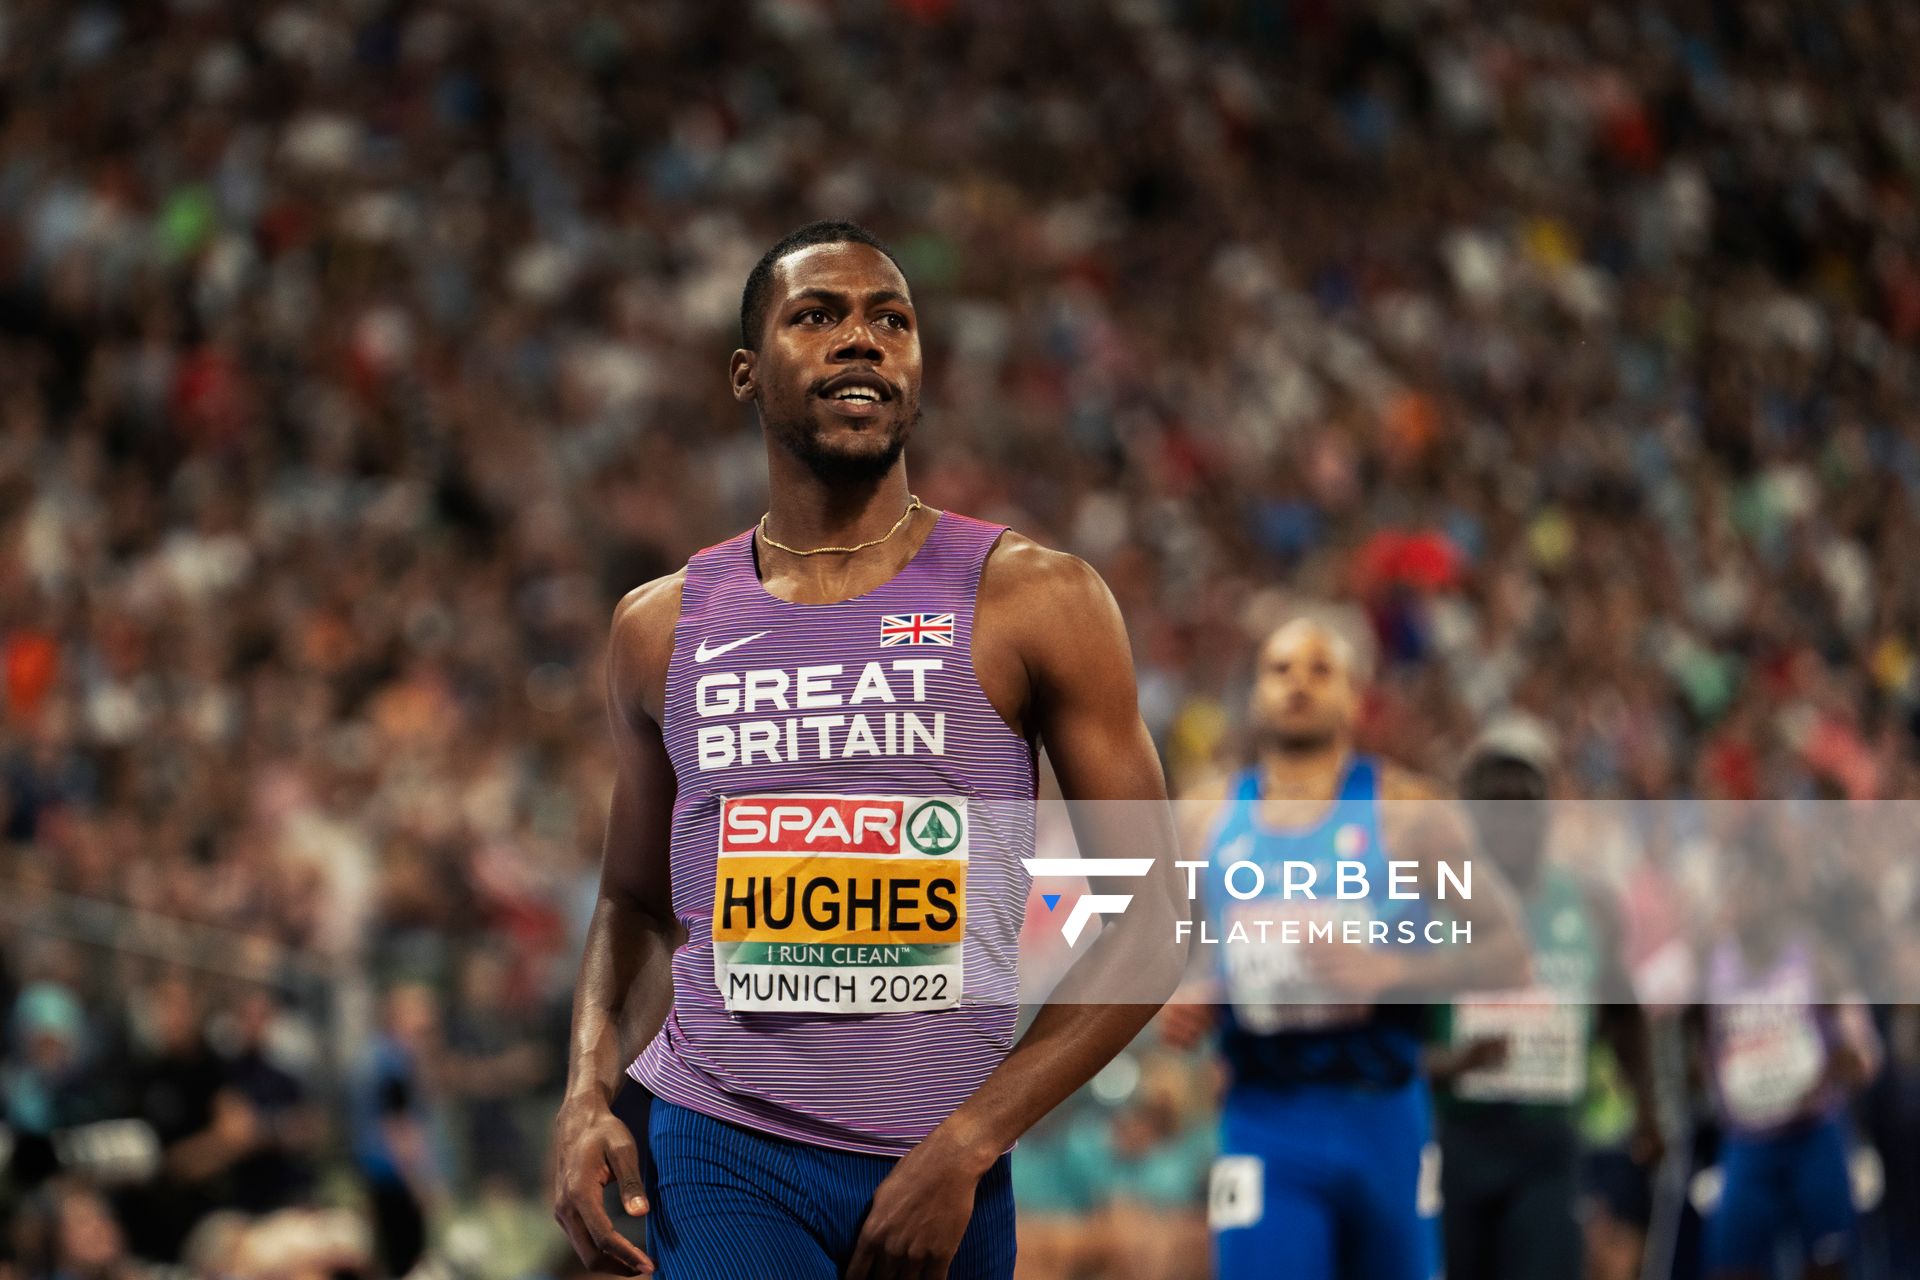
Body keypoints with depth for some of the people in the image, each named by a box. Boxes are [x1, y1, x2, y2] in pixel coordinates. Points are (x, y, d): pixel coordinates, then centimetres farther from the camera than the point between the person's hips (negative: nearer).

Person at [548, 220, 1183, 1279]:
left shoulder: (1032, 599, 0)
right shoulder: (663, 626, 9)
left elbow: (1149, 915, -1)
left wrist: (963, 1148, -10)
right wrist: (586, 1094, 1)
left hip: (939, 1171, 0)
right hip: (720, 1152, 0)